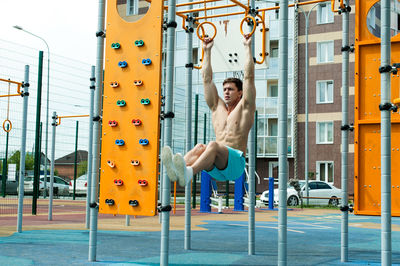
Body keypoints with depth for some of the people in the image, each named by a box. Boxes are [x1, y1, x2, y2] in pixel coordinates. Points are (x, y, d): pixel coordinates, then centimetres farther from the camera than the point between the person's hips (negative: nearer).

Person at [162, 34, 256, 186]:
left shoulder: (245, 108, 11)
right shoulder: (217, 107, 24)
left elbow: (249, 76, 5)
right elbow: (207, 79, 24)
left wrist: (247, 47, 8)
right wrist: (207, 51, 27)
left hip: (235, 164, -4)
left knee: (213, 145, -36)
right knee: (200, 147, -29)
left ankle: (188, 173, -64)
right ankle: (176, 171, -60)